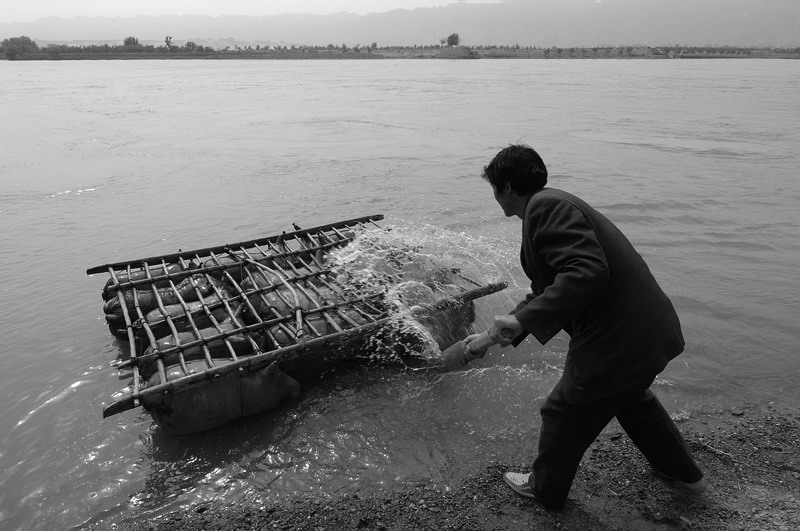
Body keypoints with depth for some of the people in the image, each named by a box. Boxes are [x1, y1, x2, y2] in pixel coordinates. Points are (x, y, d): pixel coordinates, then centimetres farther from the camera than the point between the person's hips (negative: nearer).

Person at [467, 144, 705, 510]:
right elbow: (546, 290, 19)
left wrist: (523, 319, -29)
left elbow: (588, 272, -32)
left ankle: (545, 489, 40)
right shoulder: (554, 205, 15)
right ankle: (684, 473, 57)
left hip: (617, 341, -10)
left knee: (564, 415, 13)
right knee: (632, 397, 36)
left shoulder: (546, 206, -18)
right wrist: (491, 336, 18)